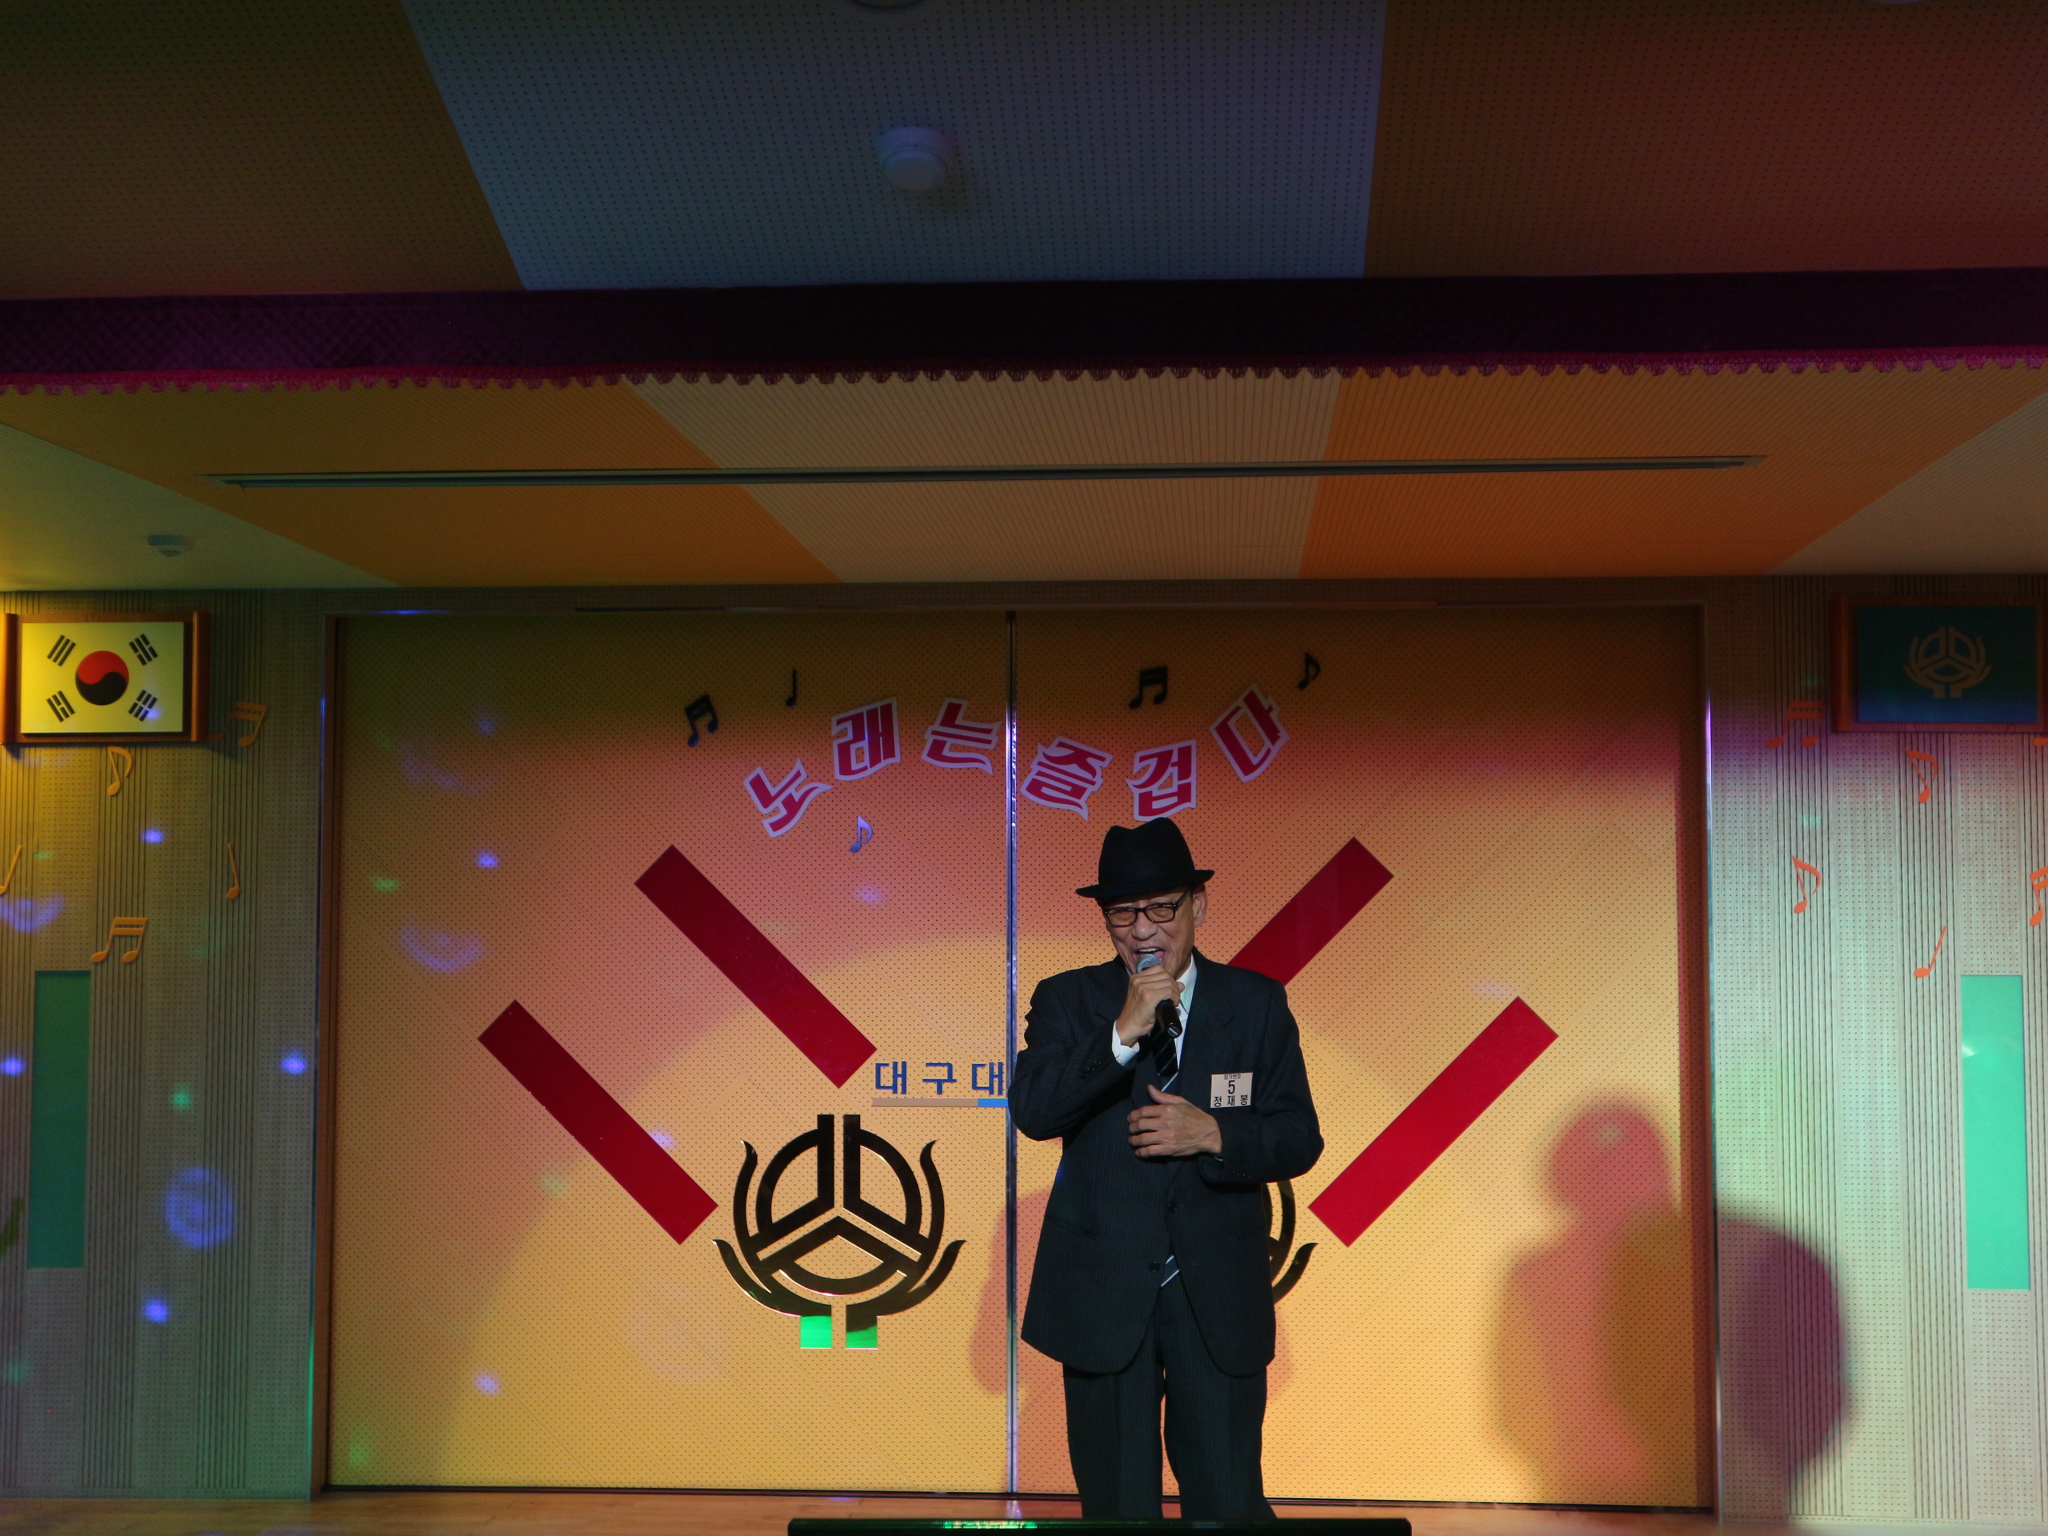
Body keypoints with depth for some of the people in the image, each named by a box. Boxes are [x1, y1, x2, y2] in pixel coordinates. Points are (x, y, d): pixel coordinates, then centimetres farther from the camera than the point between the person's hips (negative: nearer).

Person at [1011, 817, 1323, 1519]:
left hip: (1219, 1301, 0)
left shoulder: (1257, 1004, 3)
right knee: (1115, 1506, 9)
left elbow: (1299, 1139, 1)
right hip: (1102, 1298, 0)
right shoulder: (1067, 1001, 2)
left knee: (1230, 1506, 4)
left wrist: (1213, 1134, -17)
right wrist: (1124, 1033, -22)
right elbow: (1031, 1111, -13)